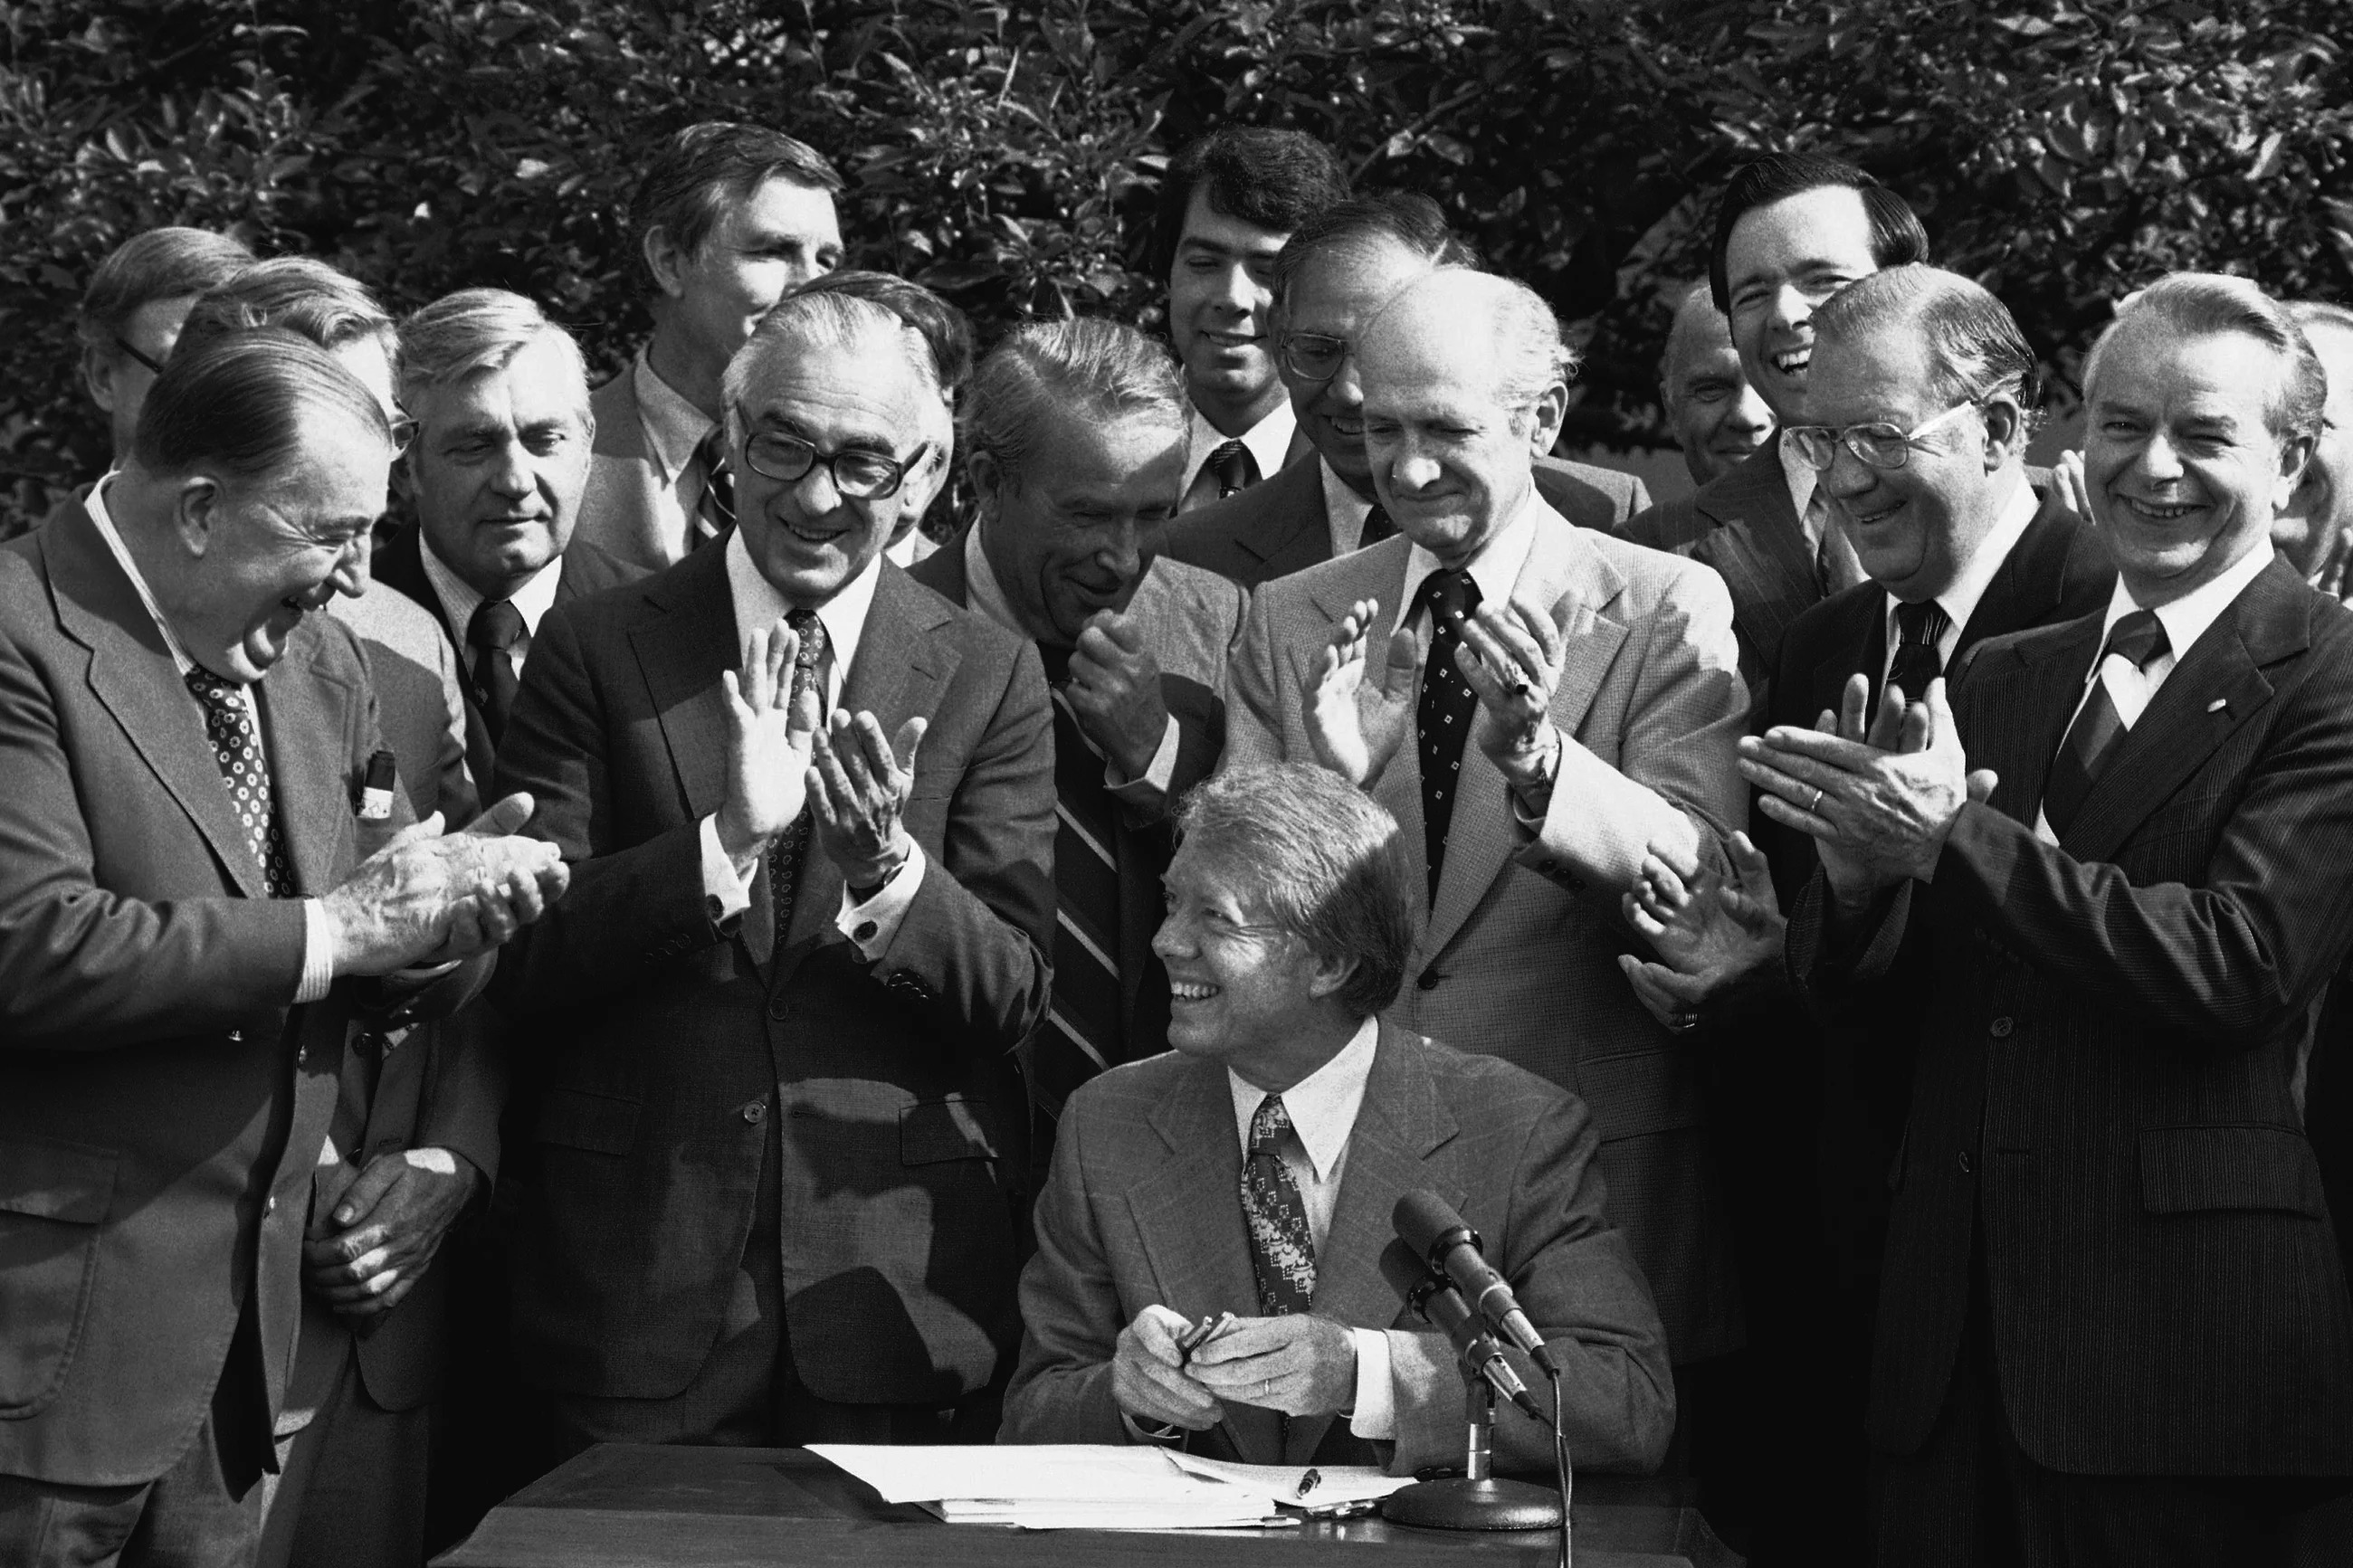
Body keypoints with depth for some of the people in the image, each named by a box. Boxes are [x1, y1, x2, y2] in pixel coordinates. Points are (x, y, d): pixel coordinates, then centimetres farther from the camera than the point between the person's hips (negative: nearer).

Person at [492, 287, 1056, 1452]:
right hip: (641, 1281, 0)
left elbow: (1018, 995, -2)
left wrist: (888, 876, -22)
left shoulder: (988, 679, 3)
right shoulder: (597, 649, 2)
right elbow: (517, 960, -6)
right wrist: (724, 840, -21)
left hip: (899, 1286, 1)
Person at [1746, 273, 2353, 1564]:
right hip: (1958, 1312, 6)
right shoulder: (2002, 679, 13)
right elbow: (1861, 987, 11)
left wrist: (1952, 839, -21)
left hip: (2177, 1330, -5)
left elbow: (2239, 963, -19)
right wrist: (1861, 872, -12)